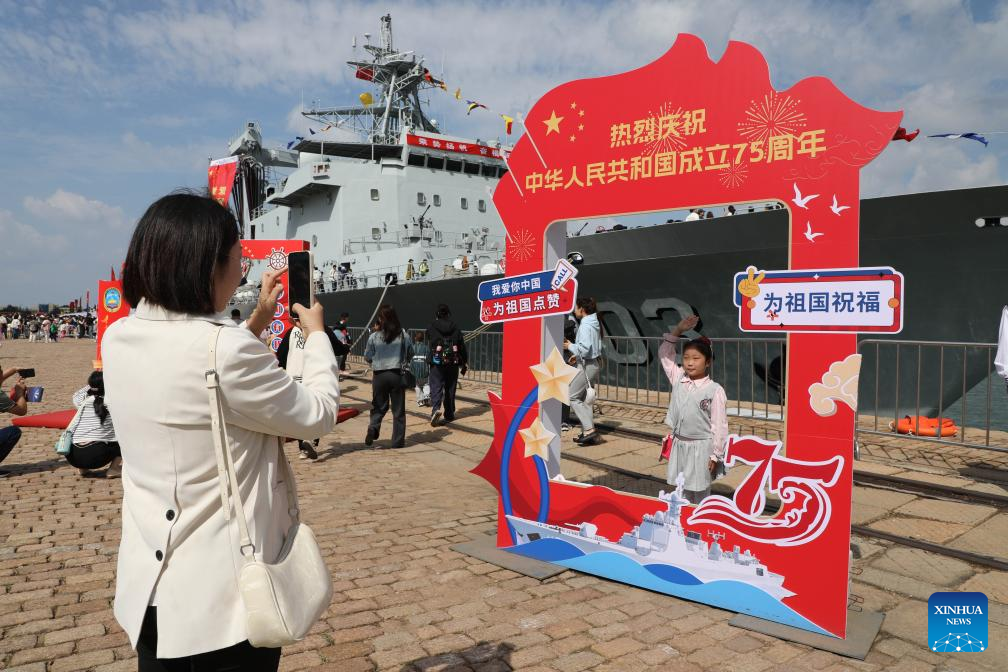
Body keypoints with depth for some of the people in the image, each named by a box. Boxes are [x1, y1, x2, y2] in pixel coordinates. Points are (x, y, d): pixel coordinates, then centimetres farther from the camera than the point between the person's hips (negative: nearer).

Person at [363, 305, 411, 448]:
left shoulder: (374, 336, -5)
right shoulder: (403, 335, -3)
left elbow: (368, 357, 2)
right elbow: (410, 354, 7)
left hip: (379, 375, 0)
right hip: (397, 375, 0)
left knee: (379, 407, 15)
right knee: (398, 410, 9)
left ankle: (373, 428, -11)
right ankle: (398, 440, 12)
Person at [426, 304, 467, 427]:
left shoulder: (431, 328, 0)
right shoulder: (455, 329, 5)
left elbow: (428, 345, 12)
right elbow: (462, 347, 6)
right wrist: (464, 364, 13)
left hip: (437, 363, -2)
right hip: (453, 363, 2)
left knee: (436, 387, -5)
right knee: (450, 389, 12)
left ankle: (435, 409, -28)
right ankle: (449, 414, 18)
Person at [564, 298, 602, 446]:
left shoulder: (585, 325, -17)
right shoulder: (594, 324, 12)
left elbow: (584, 348, -25)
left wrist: (570, 346, -11)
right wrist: (578, 355, 16)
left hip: (586, 366, -10)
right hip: (593, 364, 10)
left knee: (572, 397, -3)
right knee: (584, 399, 14)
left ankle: (589, 429, -9)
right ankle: (588, 433, 16)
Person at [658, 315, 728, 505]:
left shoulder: (715, 390, -14)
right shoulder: (678, 379, 1)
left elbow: (719, 425, -11)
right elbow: (664, 354, 8)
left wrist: (716, 455, -11)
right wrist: (677, 331, -3)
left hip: (700, 448, -5)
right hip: (679, 445, 5)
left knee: (700, 495, 7)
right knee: (682, 493, 15)